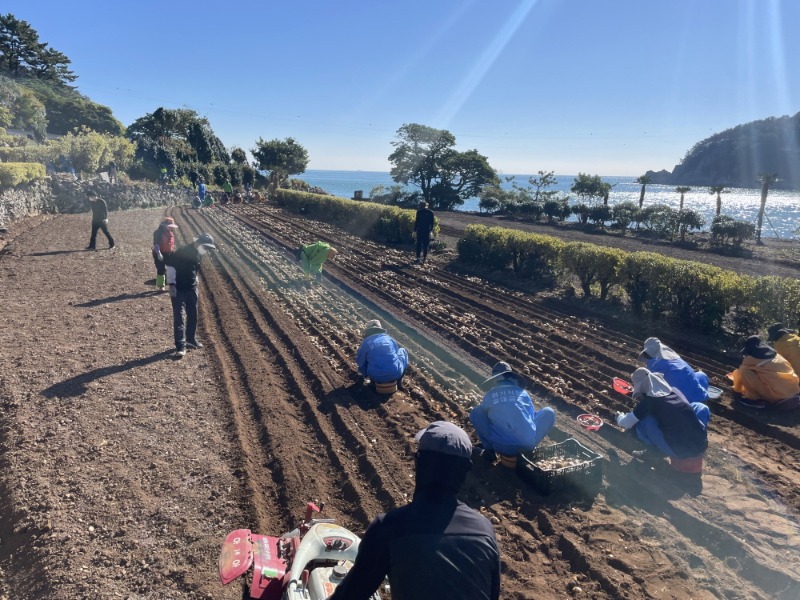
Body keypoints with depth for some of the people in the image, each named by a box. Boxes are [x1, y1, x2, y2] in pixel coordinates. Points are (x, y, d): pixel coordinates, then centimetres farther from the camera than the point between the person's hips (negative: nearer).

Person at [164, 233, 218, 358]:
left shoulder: (198, 254, 5)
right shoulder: (182, 251, -19)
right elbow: (170, 265, -18)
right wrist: (172, 284, -21)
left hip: (192, 288, 8)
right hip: (178, 289, -8)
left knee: (193, 315, 15)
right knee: (179, 317, -7)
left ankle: (191, 339, 31)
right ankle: (180, 346, -7)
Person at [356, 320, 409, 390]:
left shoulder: (366, 343, 9)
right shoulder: (390, 338, 16)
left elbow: (360, 362, 18)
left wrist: (365, 374, 41)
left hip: (377, 378, 0)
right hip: (395, 374, 0)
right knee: (403, 351, 28)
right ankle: (399, 381, 23)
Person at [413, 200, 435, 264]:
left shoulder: (419, 211, -6)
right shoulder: (431, 212, 2)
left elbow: (416, 221, -6)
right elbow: (432, 222, 5)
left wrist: (415, 230, -1)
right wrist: (431, 231, 13)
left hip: (420, 230, -2)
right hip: (427, 231, 2)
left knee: (419, 244, 5)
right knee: (425, 245, 7)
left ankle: (418, 259, 3)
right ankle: (424, 259, 7)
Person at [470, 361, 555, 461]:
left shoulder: (489, 395, 12)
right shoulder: (522, 392, 14)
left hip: (501, 447, 0)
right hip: (527, 445, 0)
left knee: (476, 412, 20)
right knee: (549, 412, 23)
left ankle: (490, 449, 11)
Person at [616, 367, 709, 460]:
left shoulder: (648, 401, -2)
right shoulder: (675, 391, 13)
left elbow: (625, 424, 4)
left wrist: (620, 417, 30)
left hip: (677, 451, -5)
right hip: (700, 446, 5)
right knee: (700, 407, 27)